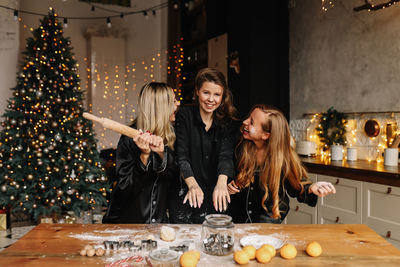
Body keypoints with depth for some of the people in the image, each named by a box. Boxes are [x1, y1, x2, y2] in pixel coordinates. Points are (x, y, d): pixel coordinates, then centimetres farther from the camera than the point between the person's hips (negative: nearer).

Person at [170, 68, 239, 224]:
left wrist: (221, 183, -31)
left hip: (215, 197, 2)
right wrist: (192, 184, -27)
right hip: (187, 197, -1)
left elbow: (226, 154, -11)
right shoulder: (185, 116, -1)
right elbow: (181, 156, -10)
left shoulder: (227, 121, 4)